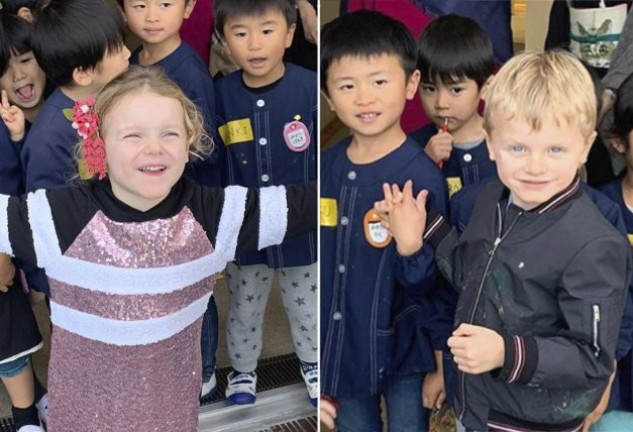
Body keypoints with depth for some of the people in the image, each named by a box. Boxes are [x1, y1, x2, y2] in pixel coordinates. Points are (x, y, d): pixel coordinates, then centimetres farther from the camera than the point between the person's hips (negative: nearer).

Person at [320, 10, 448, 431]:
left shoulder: (422, 176, -21)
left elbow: (425, 287, -18)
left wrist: (412, 253, -38)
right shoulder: (327, 167, -5)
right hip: (343, 347, 5)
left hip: (401, 351, -5)